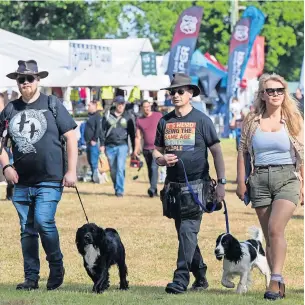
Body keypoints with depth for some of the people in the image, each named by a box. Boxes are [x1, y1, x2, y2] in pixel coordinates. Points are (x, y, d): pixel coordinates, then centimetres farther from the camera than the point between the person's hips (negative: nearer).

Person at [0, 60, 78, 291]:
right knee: (27, 230, 7)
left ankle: (57, 266, 3)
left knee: (43, 221, -18)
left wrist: (72, 171, -7)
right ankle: (31, 278, 15)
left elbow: (71, 137, 0)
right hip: (22, 182, 4)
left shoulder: (52, 106, 0)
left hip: (50, 180, -4)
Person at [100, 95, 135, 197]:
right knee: (113, 170, 7)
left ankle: (120, 190, -14)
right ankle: (116, 188, 22)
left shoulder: (127, 118, 10)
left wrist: (134, 149, 10)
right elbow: (102, 131, 9)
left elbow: (132, 134, 12)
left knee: (120, 168, -14)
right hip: (110, 146, 1)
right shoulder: (107, 116, 8)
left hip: (122, 146, -1)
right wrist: (102, 145, 0)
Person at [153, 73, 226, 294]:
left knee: (188, 231, -13)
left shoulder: (201, 120, -2)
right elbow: (156, 151, 18)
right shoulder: (165, 121, 11)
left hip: (196, 184, -5)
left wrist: (222, 182, -7)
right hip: (173, 185, 6)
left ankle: (181, 279, -16)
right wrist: (161, 159, -7)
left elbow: (217, 152, -1)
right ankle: (200, 276, 25)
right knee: (184, 233, 11)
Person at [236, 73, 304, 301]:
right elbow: (242, 153, 10)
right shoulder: (252, 122, 7)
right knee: (269, 235, 5)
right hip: (260, 179, 3)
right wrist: (241, 182, 4)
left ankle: (276, 280, -19)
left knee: (275, 228, -20)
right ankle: (279, 285, 11)